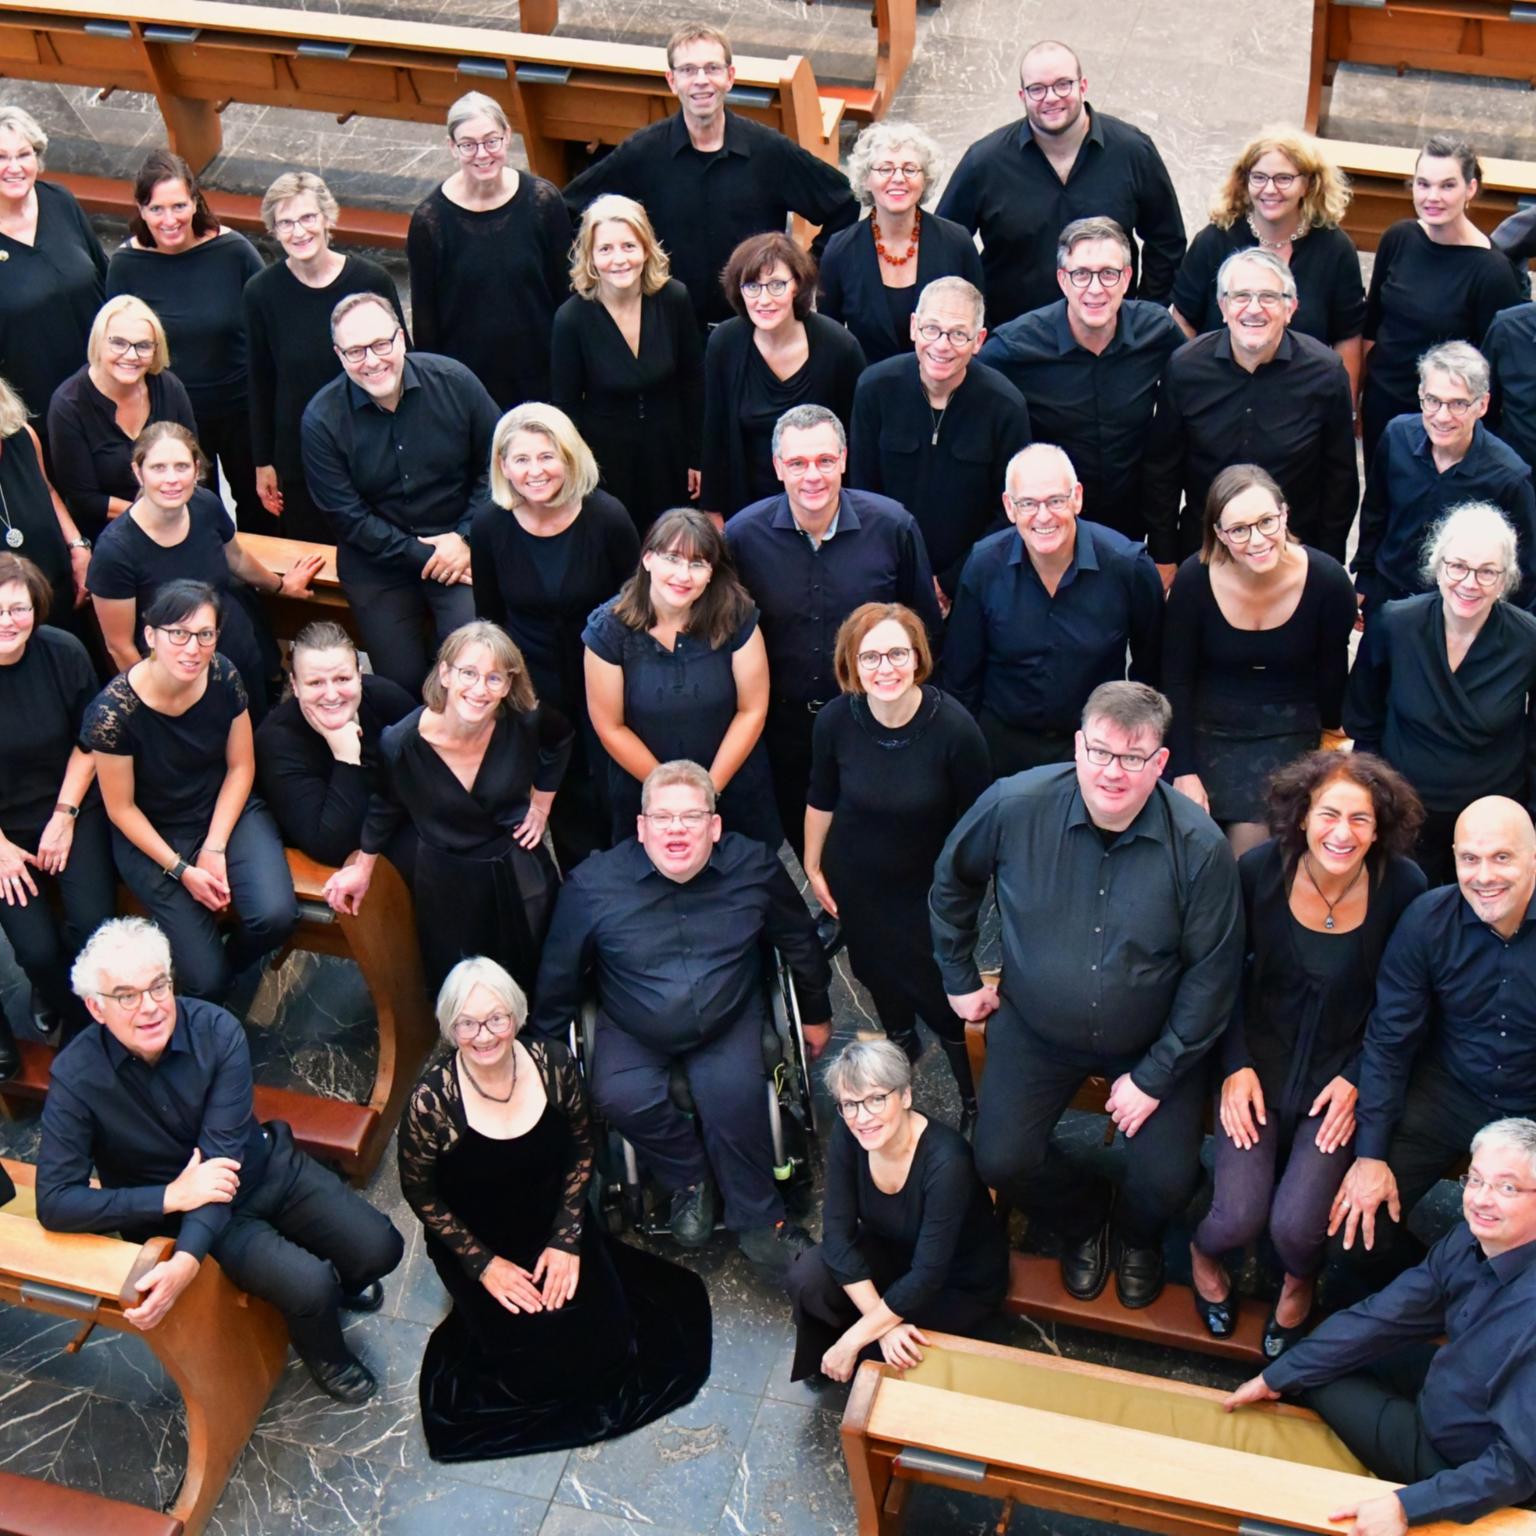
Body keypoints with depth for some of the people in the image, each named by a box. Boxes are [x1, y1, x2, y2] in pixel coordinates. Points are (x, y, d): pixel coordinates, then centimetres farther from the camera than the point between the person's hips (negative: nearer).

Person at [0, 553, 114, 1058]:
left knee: (91, 923, -18)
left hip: (70, 807, 1)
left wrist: (65, 816, -5)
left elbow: (88, 742, -1)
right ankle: (53, 996, 24)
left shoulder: (64, 653, -13)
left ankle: (79, 1029, 12)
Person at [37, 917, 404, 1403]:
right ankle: (323, 1354, 14)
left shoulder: (217, 1031, -22)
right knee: (307, 1285, -23)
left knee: (379, 1248, -7)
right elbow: (54, 1204, -22)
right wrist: (172, 1197, -30)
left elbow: (222, 1153, -24)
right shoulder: (77, 1077, -24)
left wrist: (185, 1261, -37)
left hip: (267, 1167, 3)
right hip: (179, 1209, -2)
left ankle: (339, 1285, 30)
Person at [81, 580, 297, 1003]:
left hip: (227, 810, 3)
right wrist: (181, 869, -13)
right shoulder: (114, 710, -25)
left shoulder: (223, 678, -15)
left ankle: (232, 964, 13)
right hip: (151, 834, -3)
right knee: (204, 977, -13)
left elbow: (240, 766, -2)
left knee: (275, 915, -23)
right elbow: (121, 808, -12)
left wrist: (215, 849, -9)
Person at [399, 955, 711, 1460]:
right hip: (477, 1241, -2)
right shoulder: (432, 1098, -26)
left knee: (606, 1337, -11)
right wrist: (483, 1265, -12)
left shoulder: (552, 1062, -18)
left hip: (553, 1223, 3)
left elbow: (581, 1148, -2)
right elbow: (420, 1193, -10)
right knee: (538, 1357, -14)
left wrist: (566, 1239, -9)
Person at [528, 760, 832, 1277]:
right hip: (633, 1036, 0)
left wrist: (816, 1014, 21)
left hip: (729, 1026, 0)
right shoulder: (593, 884, -12)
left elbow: (799, 941, 11)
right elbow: (559, 976, 2)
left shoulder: (754, 867, -7)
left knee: (733, 1097, -28)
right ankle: (688, 1178, -3)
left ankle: (758, 1223, -7)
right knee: (619, 1096, -29)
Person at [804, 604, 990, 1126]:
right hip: (857, 881, 3)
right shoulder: (836, 720, -21)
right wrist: (813, 867, 7)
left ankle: (975, 1100, 24)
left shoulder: (954, 727, -29)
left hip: (930, 886, -3)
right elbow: (821, 799, -1)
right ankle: (900, 1039, 58)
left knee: (943, 995, 0)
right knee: (877, 971, 26)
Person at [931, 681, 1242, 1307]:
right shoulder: (1014, 806, -19)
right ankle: (1083, 1220, 27)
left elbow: (1212, 972, -13)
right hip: (1036, 1029, 1)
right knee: (1000, 1161, -10)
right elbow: (951, 881, 2)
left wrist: (1154, 1076, -12)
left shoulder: (1199, 846, -22)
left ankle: (1139, 1237, 30)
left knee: (1167, 1180, -11)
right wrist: (959, 979, 7)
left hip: (1155, 1042, -1)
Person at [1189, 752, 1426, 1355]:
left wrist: (1357, 1079, -8)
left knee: (1296, 1225, -13)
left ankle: (1300, 1283, 26)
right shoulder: (1259, 870, -15)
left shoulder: (1403, 887, -15)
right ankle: (1203, 1250, 28)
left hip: (1342, 1072, 0)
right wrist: (1236, 1066, -7)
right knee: (1239, 1219, -13)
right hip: (1260, 1060, 0)